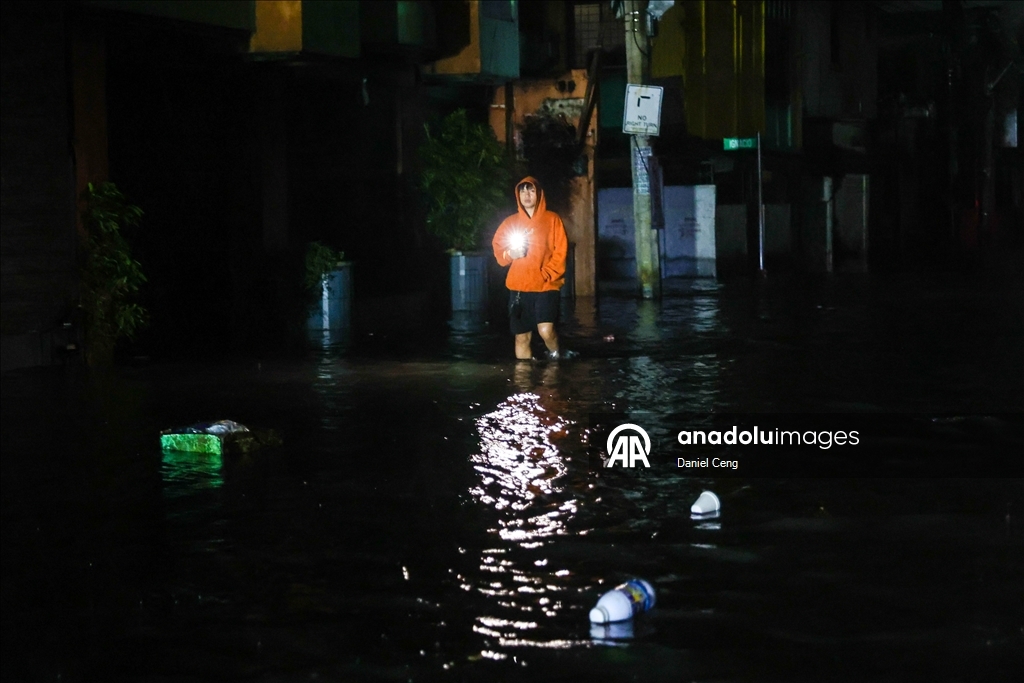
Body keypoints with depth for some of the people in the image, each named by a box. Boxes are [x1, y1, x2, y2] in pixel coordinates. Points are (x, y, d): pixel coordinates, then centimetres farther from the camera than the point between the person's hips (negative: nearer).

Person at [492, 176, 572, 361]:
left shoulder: (552, 219, 3)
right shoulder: (510, 222, 10)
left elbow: (560, 252, -2)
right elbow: (497, 249, 13)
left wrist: (546, 275, -14)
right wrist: (510, 253, -9)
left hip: (546, 286, -3)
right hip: (518, 287, 3)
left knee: (546, 331, -19)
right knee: (522, 337, 4)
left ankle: (556, 356, 10)